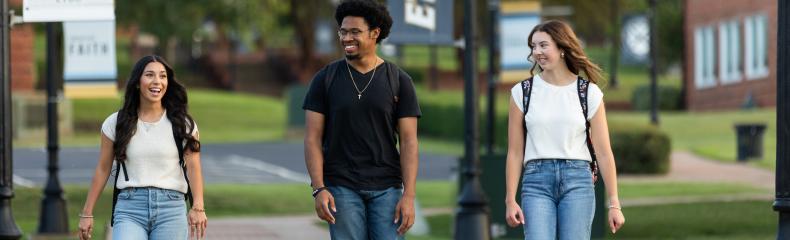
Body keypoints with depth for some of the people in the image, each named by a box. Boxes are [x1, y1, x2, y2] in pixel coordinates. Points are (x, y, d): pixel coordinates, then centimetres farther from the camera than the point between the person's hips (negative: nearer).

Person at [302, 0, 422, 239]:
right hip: (342, 188, 0)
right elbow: (313, 139, -2)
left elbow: (408, 142, -3)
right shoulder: (325, 79, 0)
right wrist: (319, 189, -13)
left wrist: (409, 196, -12)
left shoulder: (399, 81, 0)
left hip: (386, 189, 0)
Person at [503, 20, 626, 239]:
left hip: (577, 180, 0)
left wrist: (614, 204, 1)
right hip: (537, 180, 0)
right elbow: (515, 152, 7)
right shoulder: (523, 92, 6)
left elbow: (603, 152, 4)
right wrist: (510, 200, 0)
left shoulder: (589, 93, 4)